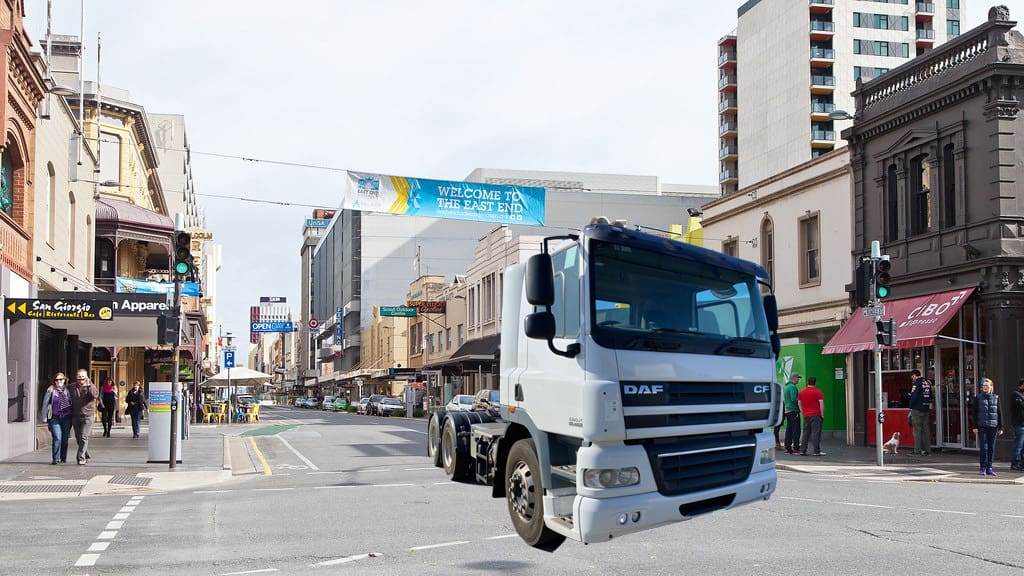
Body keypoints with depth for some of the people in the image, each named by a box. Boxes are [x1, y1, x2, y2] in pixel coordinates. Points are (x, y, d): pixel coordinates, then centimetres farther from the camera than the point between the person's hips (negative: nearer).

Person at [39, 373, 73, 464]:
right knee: (57, 438, -12)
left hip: (67, 418, 2)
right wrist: (44, 417, -2)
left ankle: (64, 458, 21)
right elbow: (45, 403, 2)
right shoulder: (51, 390, 0)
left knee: (65, 439, 8)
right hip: (55, 418, -2)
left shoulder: (68, 390, 5)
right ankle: (56, 459, -7)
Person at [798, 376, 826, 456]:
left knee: (805, 433, 11)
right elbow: (821, 404, -10)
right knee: (816, 433, -5)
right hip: (816, 415, -5)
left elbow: (799, 404, 13)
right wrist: (822, 415, -5)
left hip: (806, 416, 5)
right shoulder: (817, 392, -6)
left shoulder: (801, 392, 9)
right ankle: (817, 451, -7)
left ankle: (802, 450, 9)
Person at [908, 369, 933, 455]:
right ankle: (927, 449, 12)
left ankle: (918, 449, -3)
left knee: (917, 429, -3)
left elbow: (914, 397, -19)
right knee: (926, 429, 10)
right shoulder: (928, 382, 12)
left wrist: (911, 406, -7)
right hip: (927, 409, 7)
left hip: (917, 409, -7)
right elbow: (930, 396, 15)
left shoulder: (916, 383, -12)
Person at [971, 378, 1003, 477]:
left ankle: (989, 468, 11)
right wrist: (975, 426, -3)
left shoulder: (996, 397, 8)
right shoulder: (978, 398, 3)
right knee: (983, 447, -5)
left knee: (991, 448, 5)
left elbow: (999, 413, 10)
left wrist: (1000, 427, 6)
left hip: (993, 426, 2)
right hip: (982, 426, -2)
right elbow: (975, 413, 3)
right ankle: (983, 468, 1)